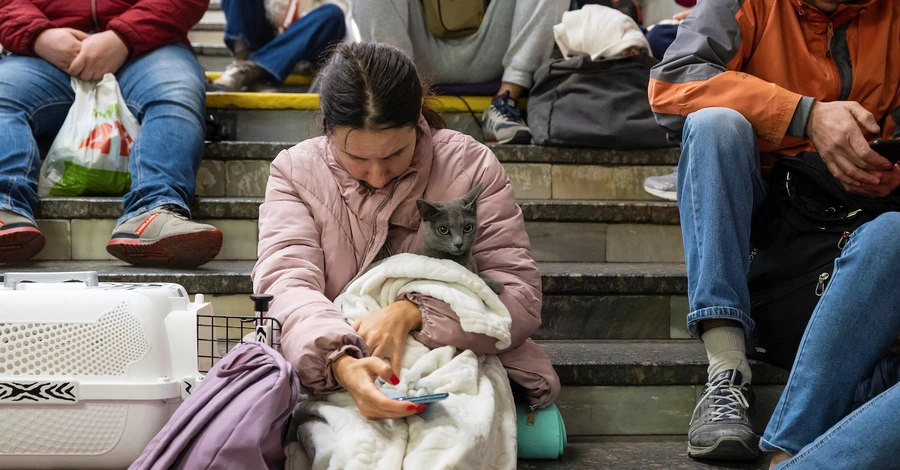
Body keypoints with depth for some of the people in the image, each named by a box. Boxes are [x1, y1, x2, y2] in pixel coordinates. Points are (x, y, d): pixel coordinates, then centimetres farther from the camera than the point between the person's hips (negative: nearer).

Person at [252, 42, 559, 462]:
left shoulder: (470, 165, -1)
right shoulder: (295, 171, 2)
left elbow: (520, 294, -8)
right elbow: (285, 287, -14)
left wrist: (412, 313, -25)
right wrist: (342, 364, -36)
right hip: (329, 377, 1)